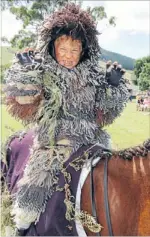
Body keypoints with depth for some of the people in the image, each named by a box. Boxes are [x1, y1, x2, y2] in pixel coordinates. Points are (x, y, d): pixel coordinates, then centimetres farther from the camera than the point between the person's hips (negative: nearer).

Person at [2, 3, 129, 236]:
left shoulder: (93, 76, 6)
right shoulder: (42, 73, -3)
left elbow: (104, 114, 9)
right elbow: (24, 110, -13)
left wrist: (113, 86, -3)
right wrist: (24, 74, -22)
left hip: (90, 136, 4)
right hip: (55, 139, -4)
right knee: (40, 173, -18)